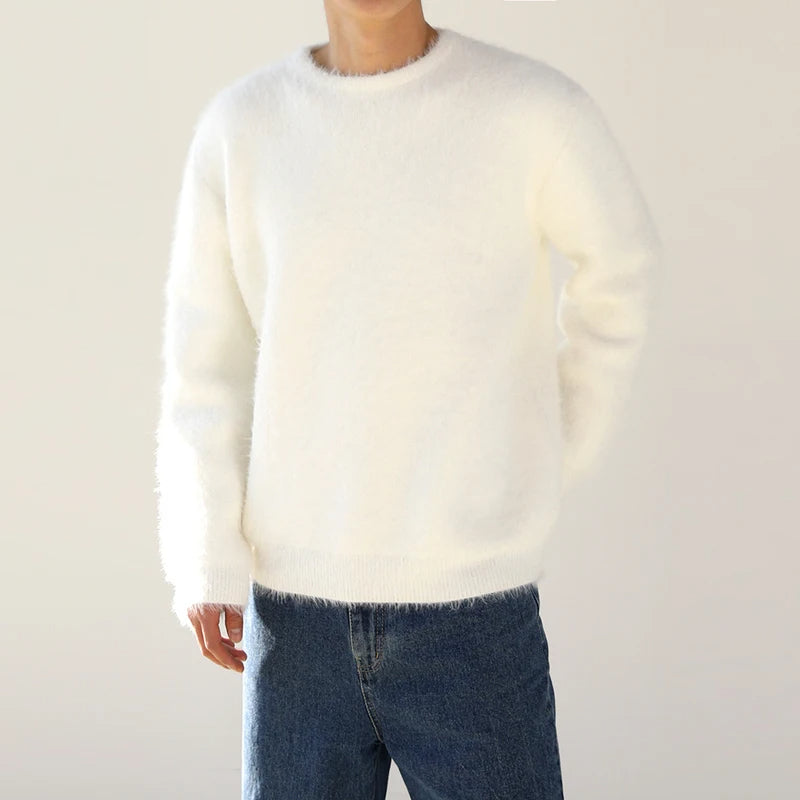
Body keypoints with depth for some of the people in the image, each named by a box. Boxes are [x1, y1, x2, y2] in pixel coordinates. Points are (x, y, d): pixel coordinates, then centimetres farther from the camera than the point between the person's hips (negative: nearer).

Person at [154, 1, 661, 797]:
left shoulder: (536, 107, -6)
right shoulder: (238, 124, 1)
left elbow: (620, 264, 10)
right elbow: (204, 365, 4)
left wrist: (555, 465, 9)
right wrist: (206, 561, -5)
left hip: (475, 598, -2)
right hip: (295, 604, 2)